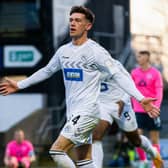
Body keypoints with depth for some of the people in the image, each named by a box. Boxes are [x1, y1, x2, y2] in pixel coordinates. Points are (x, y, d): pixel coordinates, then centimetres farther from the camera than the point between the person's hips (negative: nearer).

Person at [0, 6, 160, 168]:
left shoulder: (96, 51, -10)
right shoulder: (63, 51, 11)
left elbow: (118, 75, -14)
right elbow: (46, 71, 27)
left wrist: (141, 98, -25)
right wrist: (19, 85, 32)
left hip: (87, 112, -7)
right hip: (74, 113, 7)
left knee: (56, 150, -17)